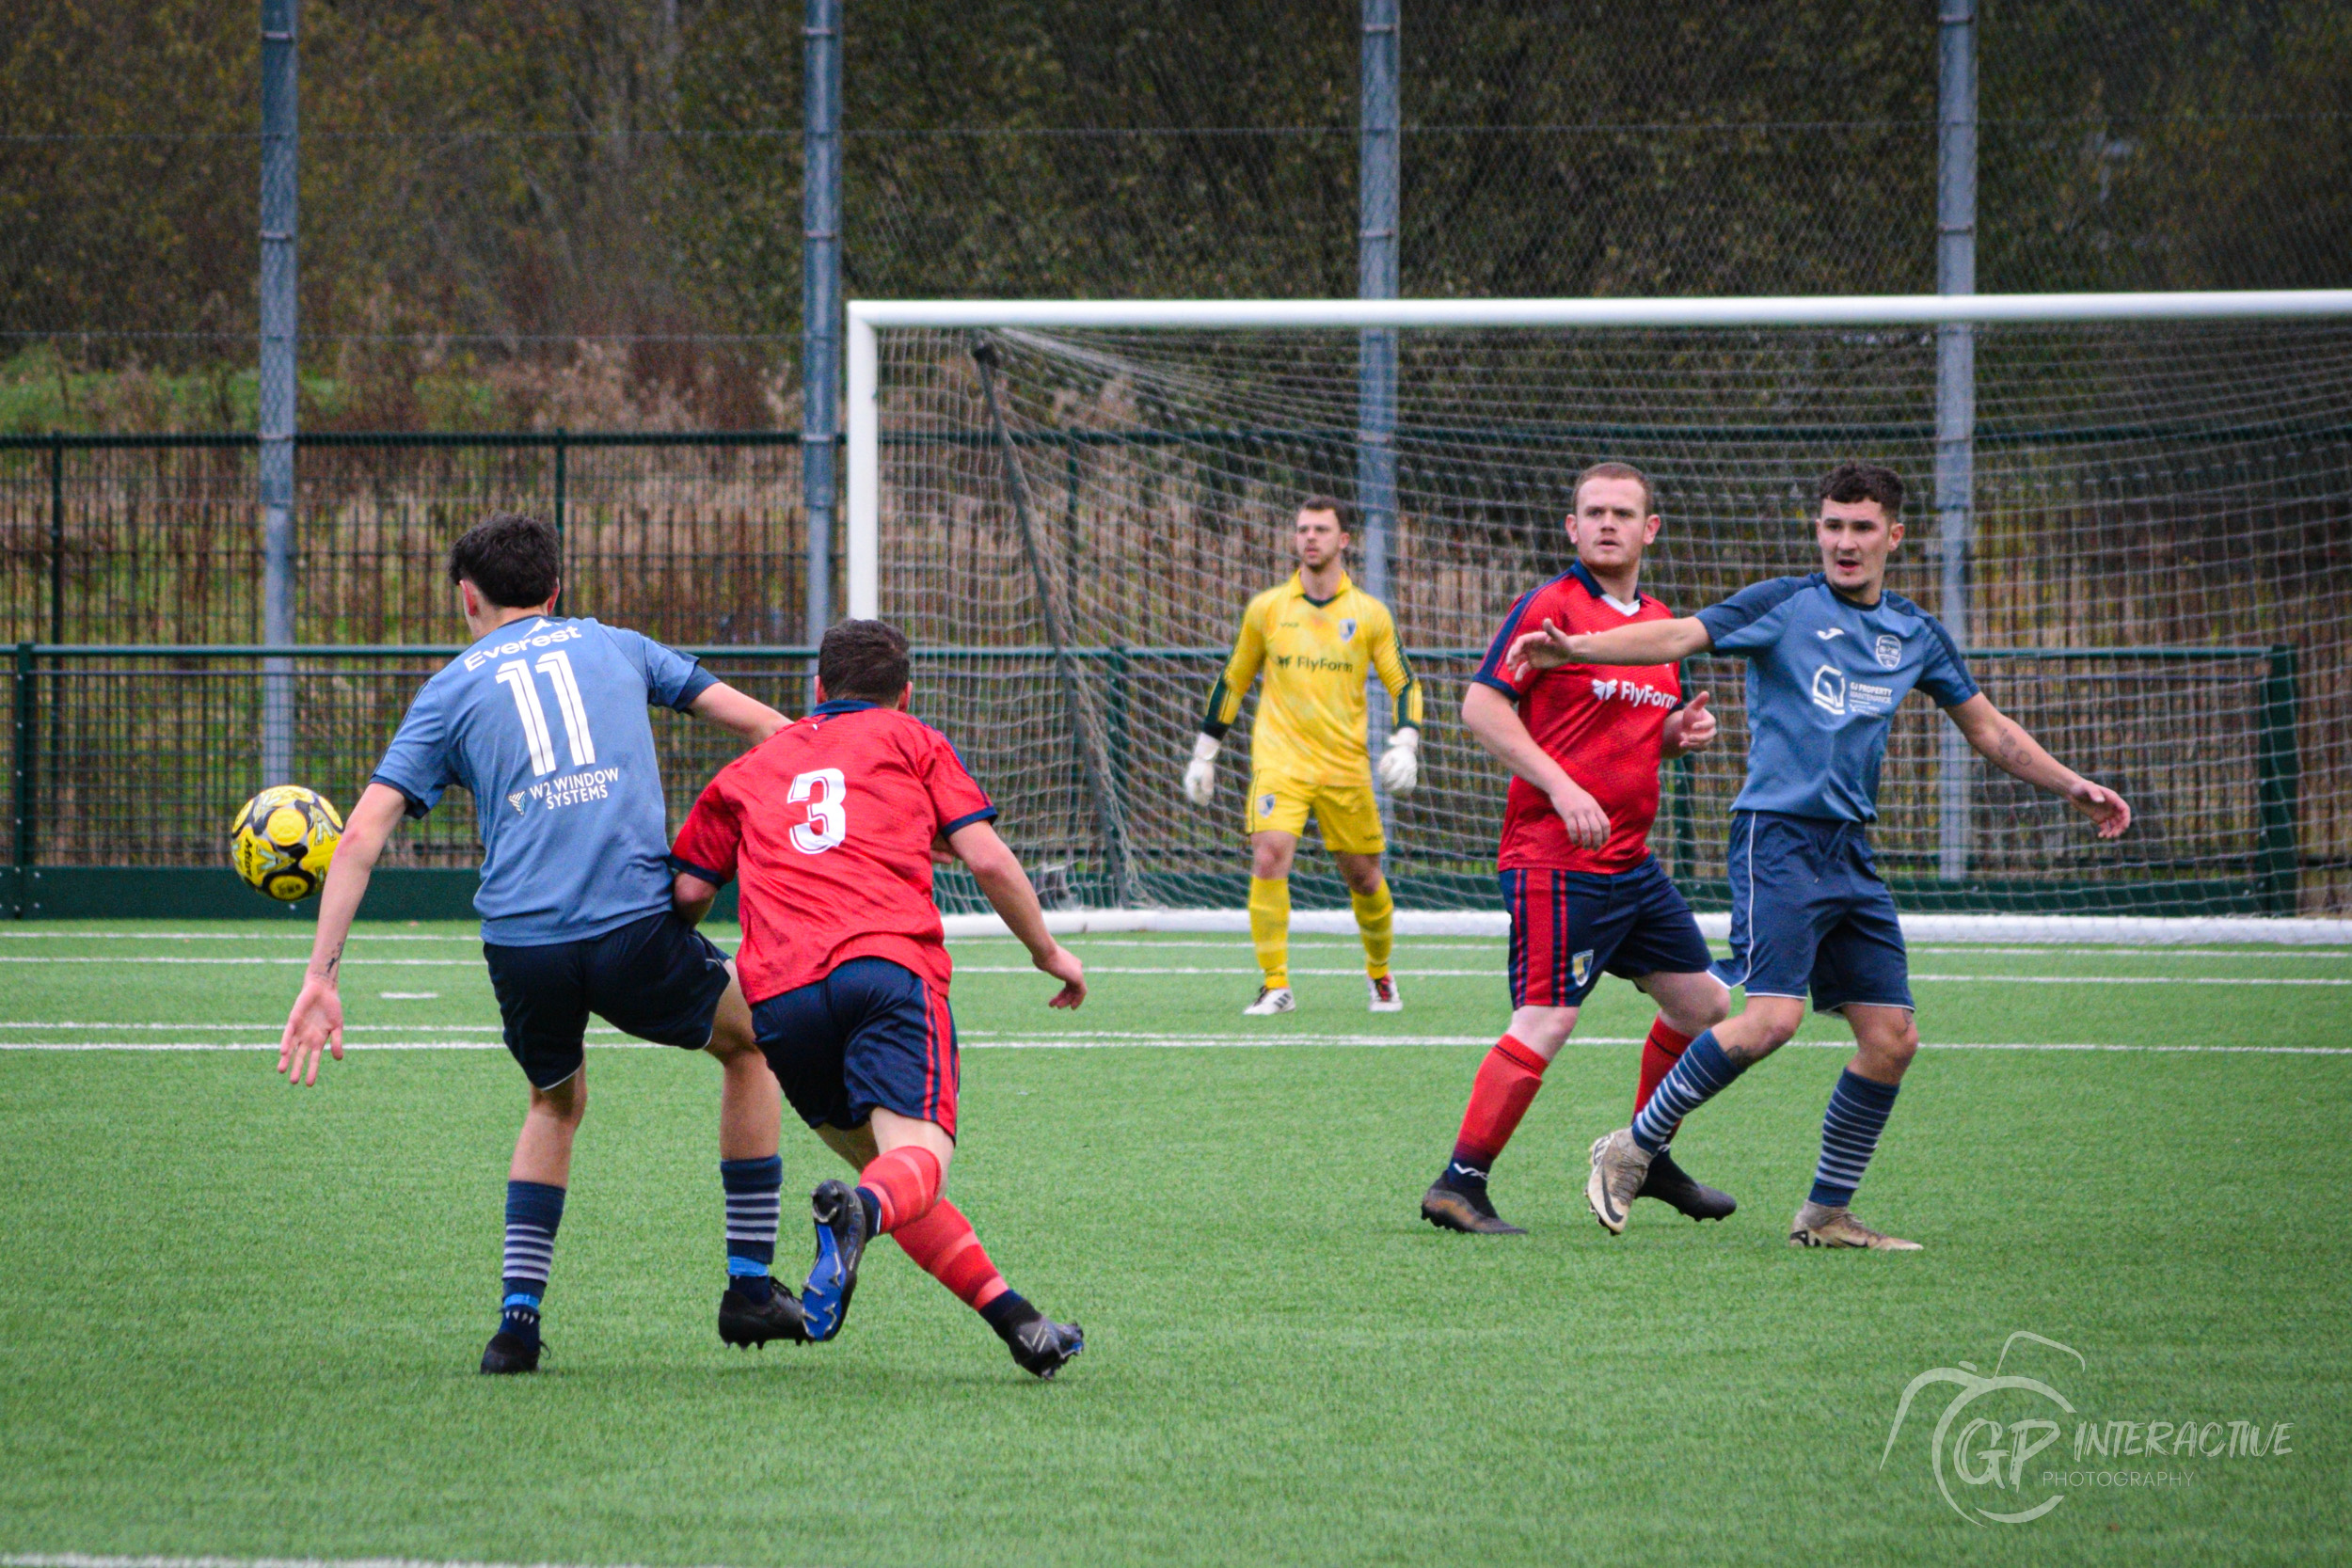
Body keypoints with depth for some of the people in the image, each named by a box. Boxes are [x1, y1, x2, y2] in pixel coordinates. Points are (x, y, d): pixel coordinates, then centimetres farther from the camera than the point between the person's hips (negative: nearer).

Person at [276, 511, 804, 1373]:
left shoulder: (451, 691, 15)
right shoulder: (614, 647, 19)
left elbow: (364, 832, 5)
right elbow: (752, 720, 17)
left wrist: (319, 977, 3)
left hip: (520, 944, 1)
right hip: (636, 925, -1)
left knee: (557, 1103, 30)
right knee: (752, 1038, 27)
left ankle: (517, 1316, 15)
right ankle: (750, 1288, 24)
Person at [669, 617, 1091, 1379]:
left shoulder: (749, 768, 29)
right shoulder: (912, 742, 22)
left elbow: (689, 891, 18)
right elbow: (987, 860, 11)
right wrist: (1048, 952, 23)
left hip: (778, 990, 3)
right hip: (889, 960, -3)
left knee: (873, 1157, 15)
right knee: (918, 1155, -16)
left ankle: (1016, 1320, 5)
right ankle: (860, 1211, -52)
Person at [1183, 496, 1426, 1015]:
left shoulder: (1370, 615, 4)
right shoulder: (1266, 609, 6)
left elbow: (1404, 685, 10)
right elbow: (1233, 681, 16)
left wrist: (1405, 741, -8)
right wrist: (1204, 752, 16)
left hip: (1346, 767, 1)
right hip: (1279, 759, 0)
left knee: (1364, 878, 6)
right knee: (1269, 856, -21)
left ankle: (1380, 974, 32)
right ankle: (1276, 985, -16)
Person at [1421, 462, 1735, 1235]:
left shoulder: (1660, 623, 15)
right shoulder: (1552, 605, -8)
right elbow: (1481, 706, -14)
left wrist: (1682, 732, 3)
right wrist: (1562, 788, -21)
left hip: (1632, 860, 8)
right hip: (1558, 860, -8)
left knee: (1702, 1003, 13)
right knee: (1545, 1023, -15)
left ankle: (1647, 1158, 30)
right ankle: (1458, 1186, -11)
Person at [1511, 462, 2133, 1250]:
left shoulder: (1915, 634, 14)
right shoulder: (1786, 606, -2)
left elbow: (1988, 727, 25)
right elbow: (1681, 635, -15)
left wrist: (2071, 786, 17)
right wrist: (1574, 648, -30)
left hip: (1851, 854, 6)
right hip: (1779, 837, -6)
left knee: (1891, 1037, 1)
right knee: (1773, 1018, -21)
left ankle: (1826, 1214, 14)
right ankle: (1630, 1150, -7)